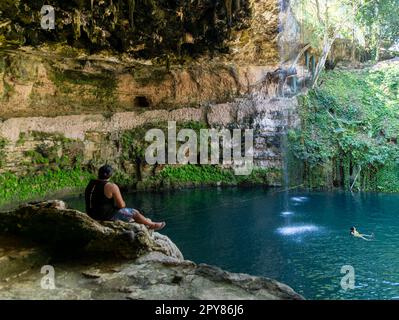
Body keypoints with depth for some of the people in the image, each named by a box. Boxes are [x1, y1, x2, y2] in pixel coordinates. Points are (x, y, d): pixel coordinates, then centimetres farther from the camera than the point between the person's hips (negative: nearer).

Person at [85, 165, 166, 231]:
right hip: (106, 215, -8)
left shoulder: (91, 183, 3)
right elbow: (121, 205, -17)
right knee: (135, 212, 9)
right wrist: (123, 203, 7)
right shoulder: (112, 187, -21)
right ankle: (152, 225, 29)